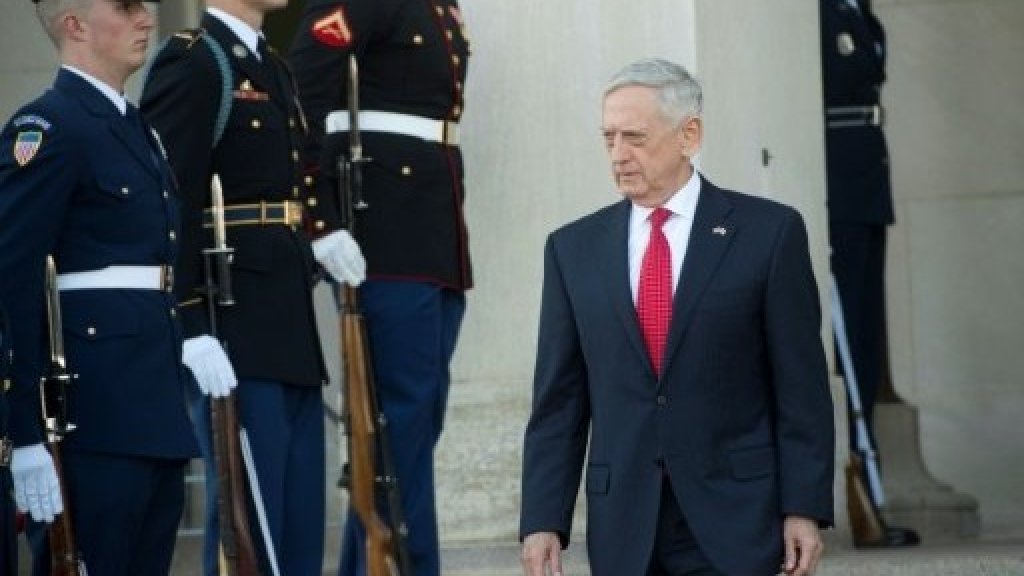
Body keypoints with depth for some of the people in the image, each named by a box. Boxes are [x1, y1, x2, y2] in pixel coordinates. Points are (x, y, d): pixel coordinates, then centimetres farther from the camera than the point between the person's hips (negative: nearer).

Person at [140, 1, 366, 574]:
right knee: (251, 524, -6)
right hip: (234, 337, -9)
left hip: (291, 333, 9)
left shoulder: (273, 66, 18)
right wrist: (193, 330, -21)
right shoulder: (191, 64, -10)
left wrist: (321, 230, 5)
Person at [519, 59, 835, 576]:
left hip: (734, 520, -3)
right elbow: (558, 400, 9)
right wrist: (542, 520, 1)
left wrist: (805, 509, -7)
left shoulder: (768, 232, 0)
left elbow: (801, 387, -1)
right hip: (623, 529, 3)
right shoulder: (574, 248, 9)